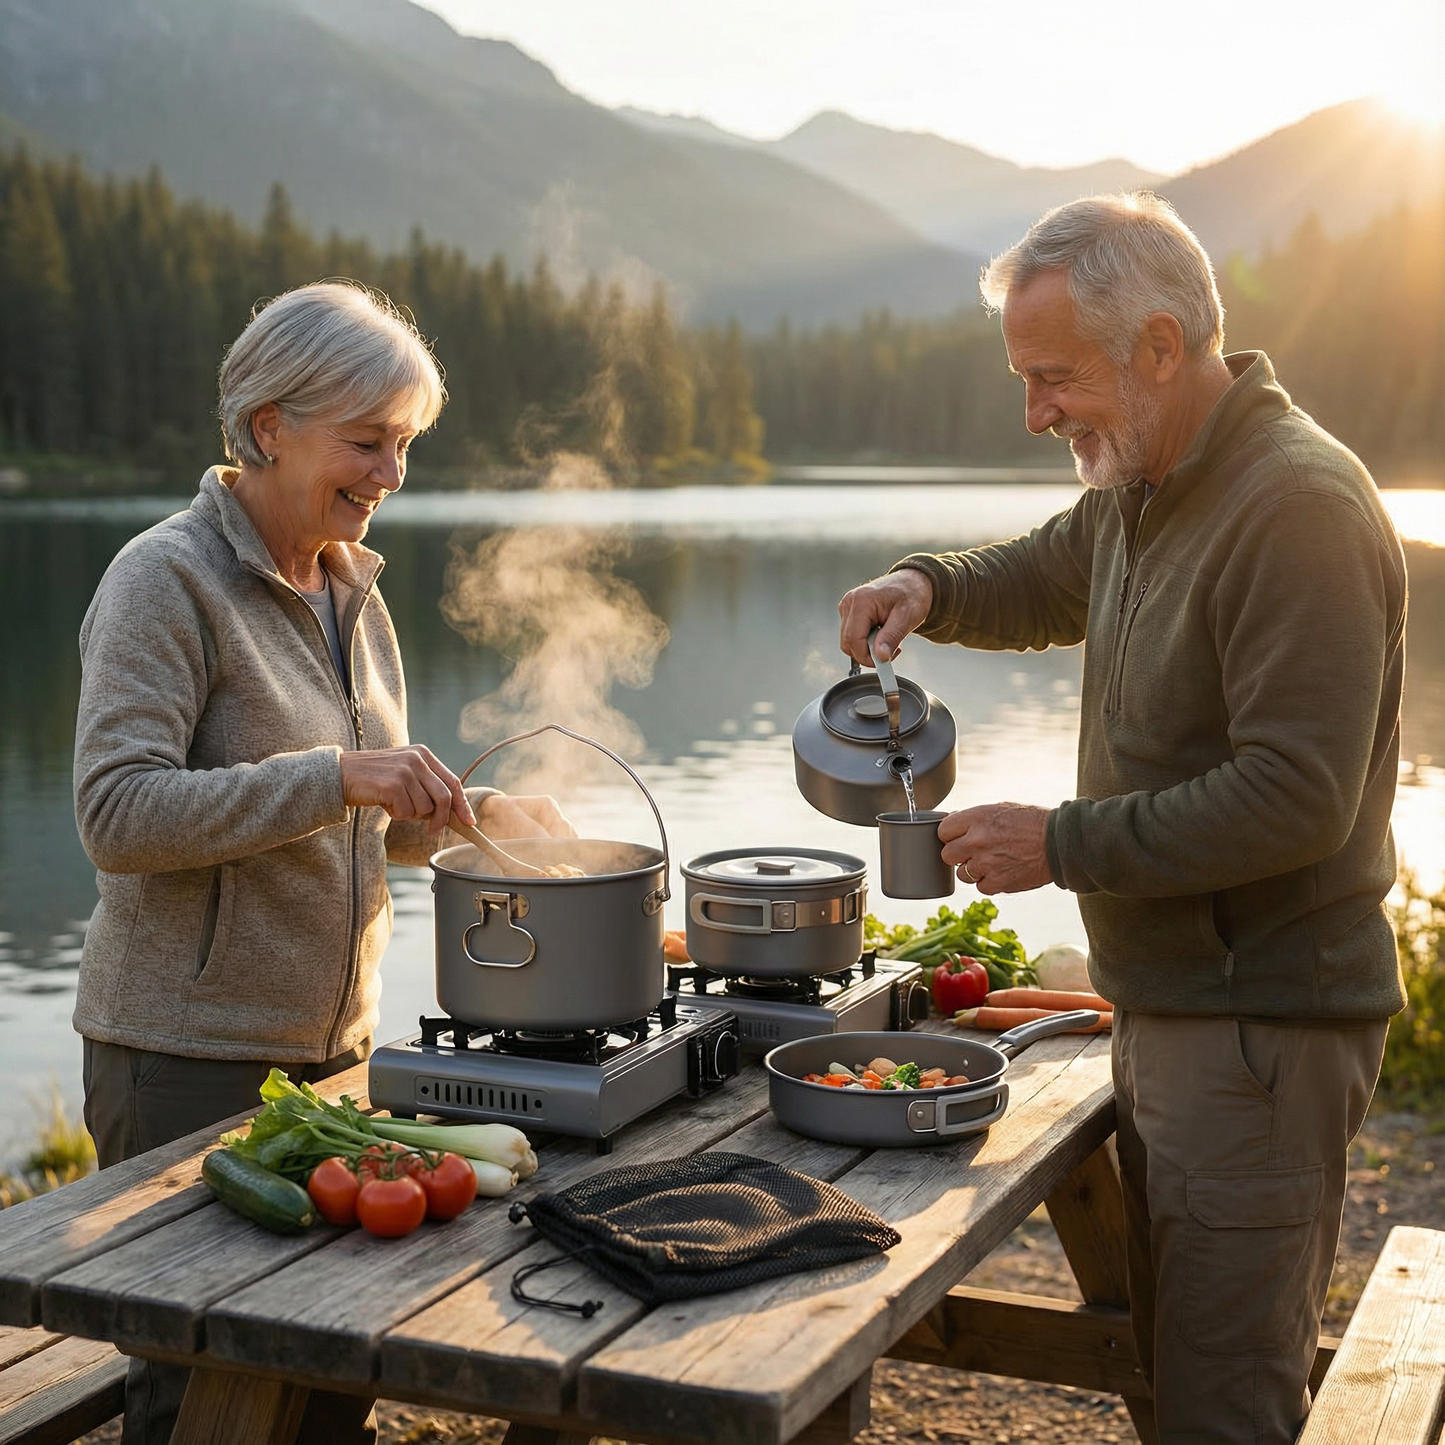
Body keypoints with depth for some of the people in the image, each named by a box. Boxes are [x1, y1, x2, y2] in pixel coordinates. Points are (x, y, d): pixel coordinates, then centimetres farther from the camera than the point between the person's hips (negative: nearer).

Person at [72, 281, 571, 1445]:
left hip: (334, 1044, 7)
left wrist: (473, 815, -2)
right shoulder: (166, 579, -12)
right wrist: (336, 777, -29)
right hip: (188, 1055, -7)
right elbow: (117, 814, -22)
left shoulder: (352, 588, 11)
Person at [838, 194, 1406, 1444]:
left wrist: (1064, 846, -18)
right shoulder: (1142, 489, 10)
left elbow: (1296, 800, -25)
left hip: (1262, 1024, -9)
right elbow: (1041, 580, 29)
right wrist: (929, 589, 7)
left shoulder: (1299, 507, -20)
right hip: (1168, 1003, 9)